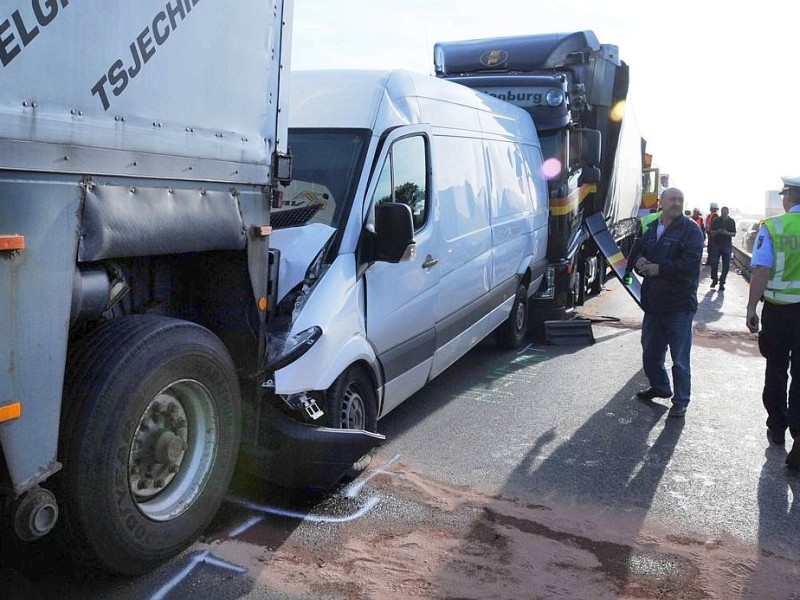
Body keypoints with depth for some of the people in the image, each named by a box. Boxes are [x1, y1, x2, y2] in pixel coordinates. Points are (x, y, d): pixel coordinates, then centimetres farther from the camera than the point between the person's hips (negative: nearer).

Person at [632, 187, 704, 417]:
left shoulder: (691, 229, -7)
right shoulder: (651, 229, 13)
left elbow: (690, 264, -18)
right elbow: (636, 252, 20)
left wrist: (659, 268, -19)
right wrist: (639, 261, -4)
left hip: (679, 305, -7)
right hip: (653, 302, 7)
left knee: (680, 358, 0)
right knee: (650, 352, 19)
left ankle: (681, 401, 13)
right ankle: (659, 386, 40)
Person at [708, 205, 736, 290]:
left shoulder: (731, 221, 7)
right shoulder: (716, 220, 6)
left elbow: (734, 233, 6)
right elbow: (711, 232, 6)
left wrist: (727, 233, -14)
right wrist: (717, 231, -14)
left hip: (727, 245, 1)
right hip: (716, 244, 0)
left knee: (726, 265, -1)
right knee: (714, 263, -9)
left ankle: (722, 282, 6)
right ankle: (714, 280, 10)